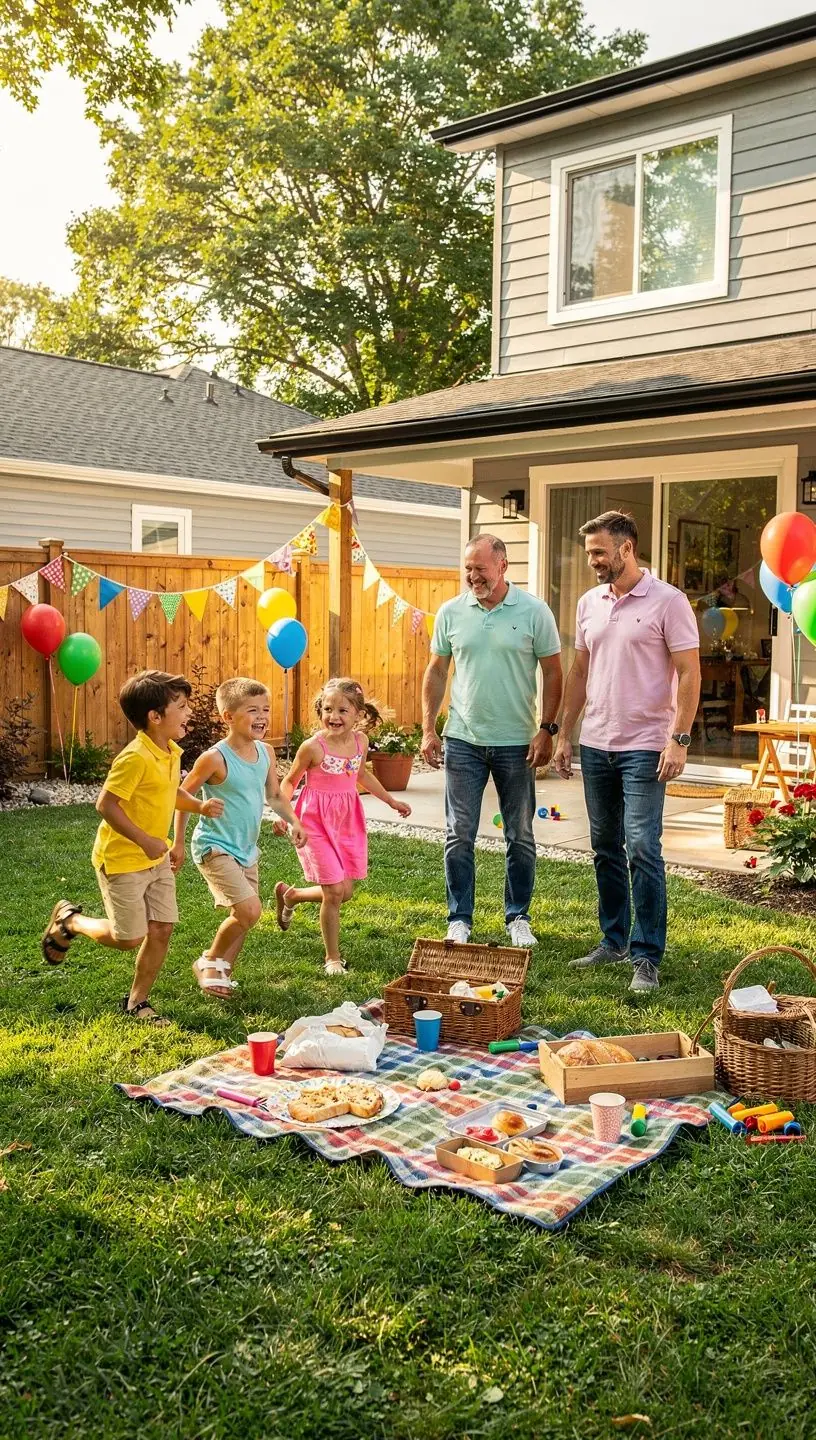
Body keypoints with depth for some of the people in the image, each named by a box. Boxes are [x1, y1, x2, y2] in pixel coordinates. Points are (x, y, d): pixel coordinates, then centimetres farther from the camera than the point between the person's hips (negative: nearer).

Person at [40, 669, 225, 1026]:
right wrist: (144, 840, -27)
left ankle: (137, 1003, 21)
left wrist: (199, 806, 1)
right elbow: (106, 805, -25)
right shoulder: (136, 758, -25)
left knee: (161, 930, 5)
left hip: (157, 859, 8)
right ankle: (69, 920, 27)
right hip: (122, 859, -8)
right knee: (128, 938, 1)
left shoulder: (171, 752, 2)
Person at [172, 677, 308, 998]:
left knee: (242, 917, 13)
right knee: (250, 910, -16)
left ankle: (223, 972, 33)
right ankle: (210, 961, 8)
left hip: (247, 849, 7)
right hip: (215, 848, -7)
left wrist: (293, 821, -5)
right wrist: (179, 844, -6)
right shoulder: (215, 758, -20)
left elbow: (274, 796, 13)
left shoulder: (266, 752, 0)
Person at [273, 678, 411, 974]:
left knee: (345, 891, 8)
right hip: (317, 822, -6)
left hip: (348, 820, 6)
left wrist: (391, 801, 24)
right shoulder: (313, 747, -17)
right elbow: (290, 781, -4)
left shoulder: (360, 741, -2)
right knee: (334, 891, -7)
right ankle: (332, 958, 13)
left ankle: (289, 895, 36)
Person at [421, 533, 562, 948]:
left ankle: (518, 918, 23)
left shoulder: (534, 611, -4)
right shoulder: (450, 612, 2)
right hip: (463, 741, 1)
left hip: (517, 743, -1)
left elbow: (552, 672, -1)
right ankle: (459, 920, 16)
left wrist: (546, 729, -7)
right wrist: (428, 730, 3)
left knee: (520, 837, 9)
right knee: (459, 836, 4)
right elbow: (436, 672, 8)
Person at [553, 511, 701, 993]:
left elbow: (689, 674, -9)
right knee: (606, 848, 13)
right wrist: (565, 735, 12)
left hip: (644, 747, -6)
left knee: (642, 850, -8)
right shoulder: (590, 603, 10)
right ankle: (614, 941, 25)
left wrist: (679, 739, -16)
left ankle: (647, 958, -1)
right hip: (595, 745, 6)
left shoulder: (668, 601, -7)